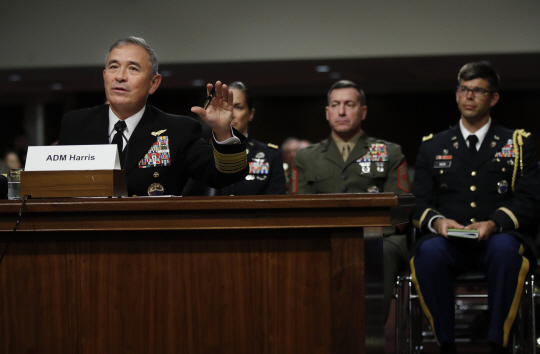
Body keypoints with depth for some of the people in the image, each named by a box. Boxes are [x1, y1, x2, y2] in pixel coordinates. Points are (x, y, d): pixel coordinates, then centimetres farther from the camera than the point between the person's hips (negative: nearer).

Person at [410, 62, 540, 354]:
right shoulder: (433, 147, 20)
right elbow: (420, 205, 12)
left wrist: (494, 223, -15)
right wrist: (436, 221, -12)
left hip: (498, 237, -1)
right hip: (449, 241, 1)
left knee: (505, 249, -38)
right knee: (429, 252, -35)